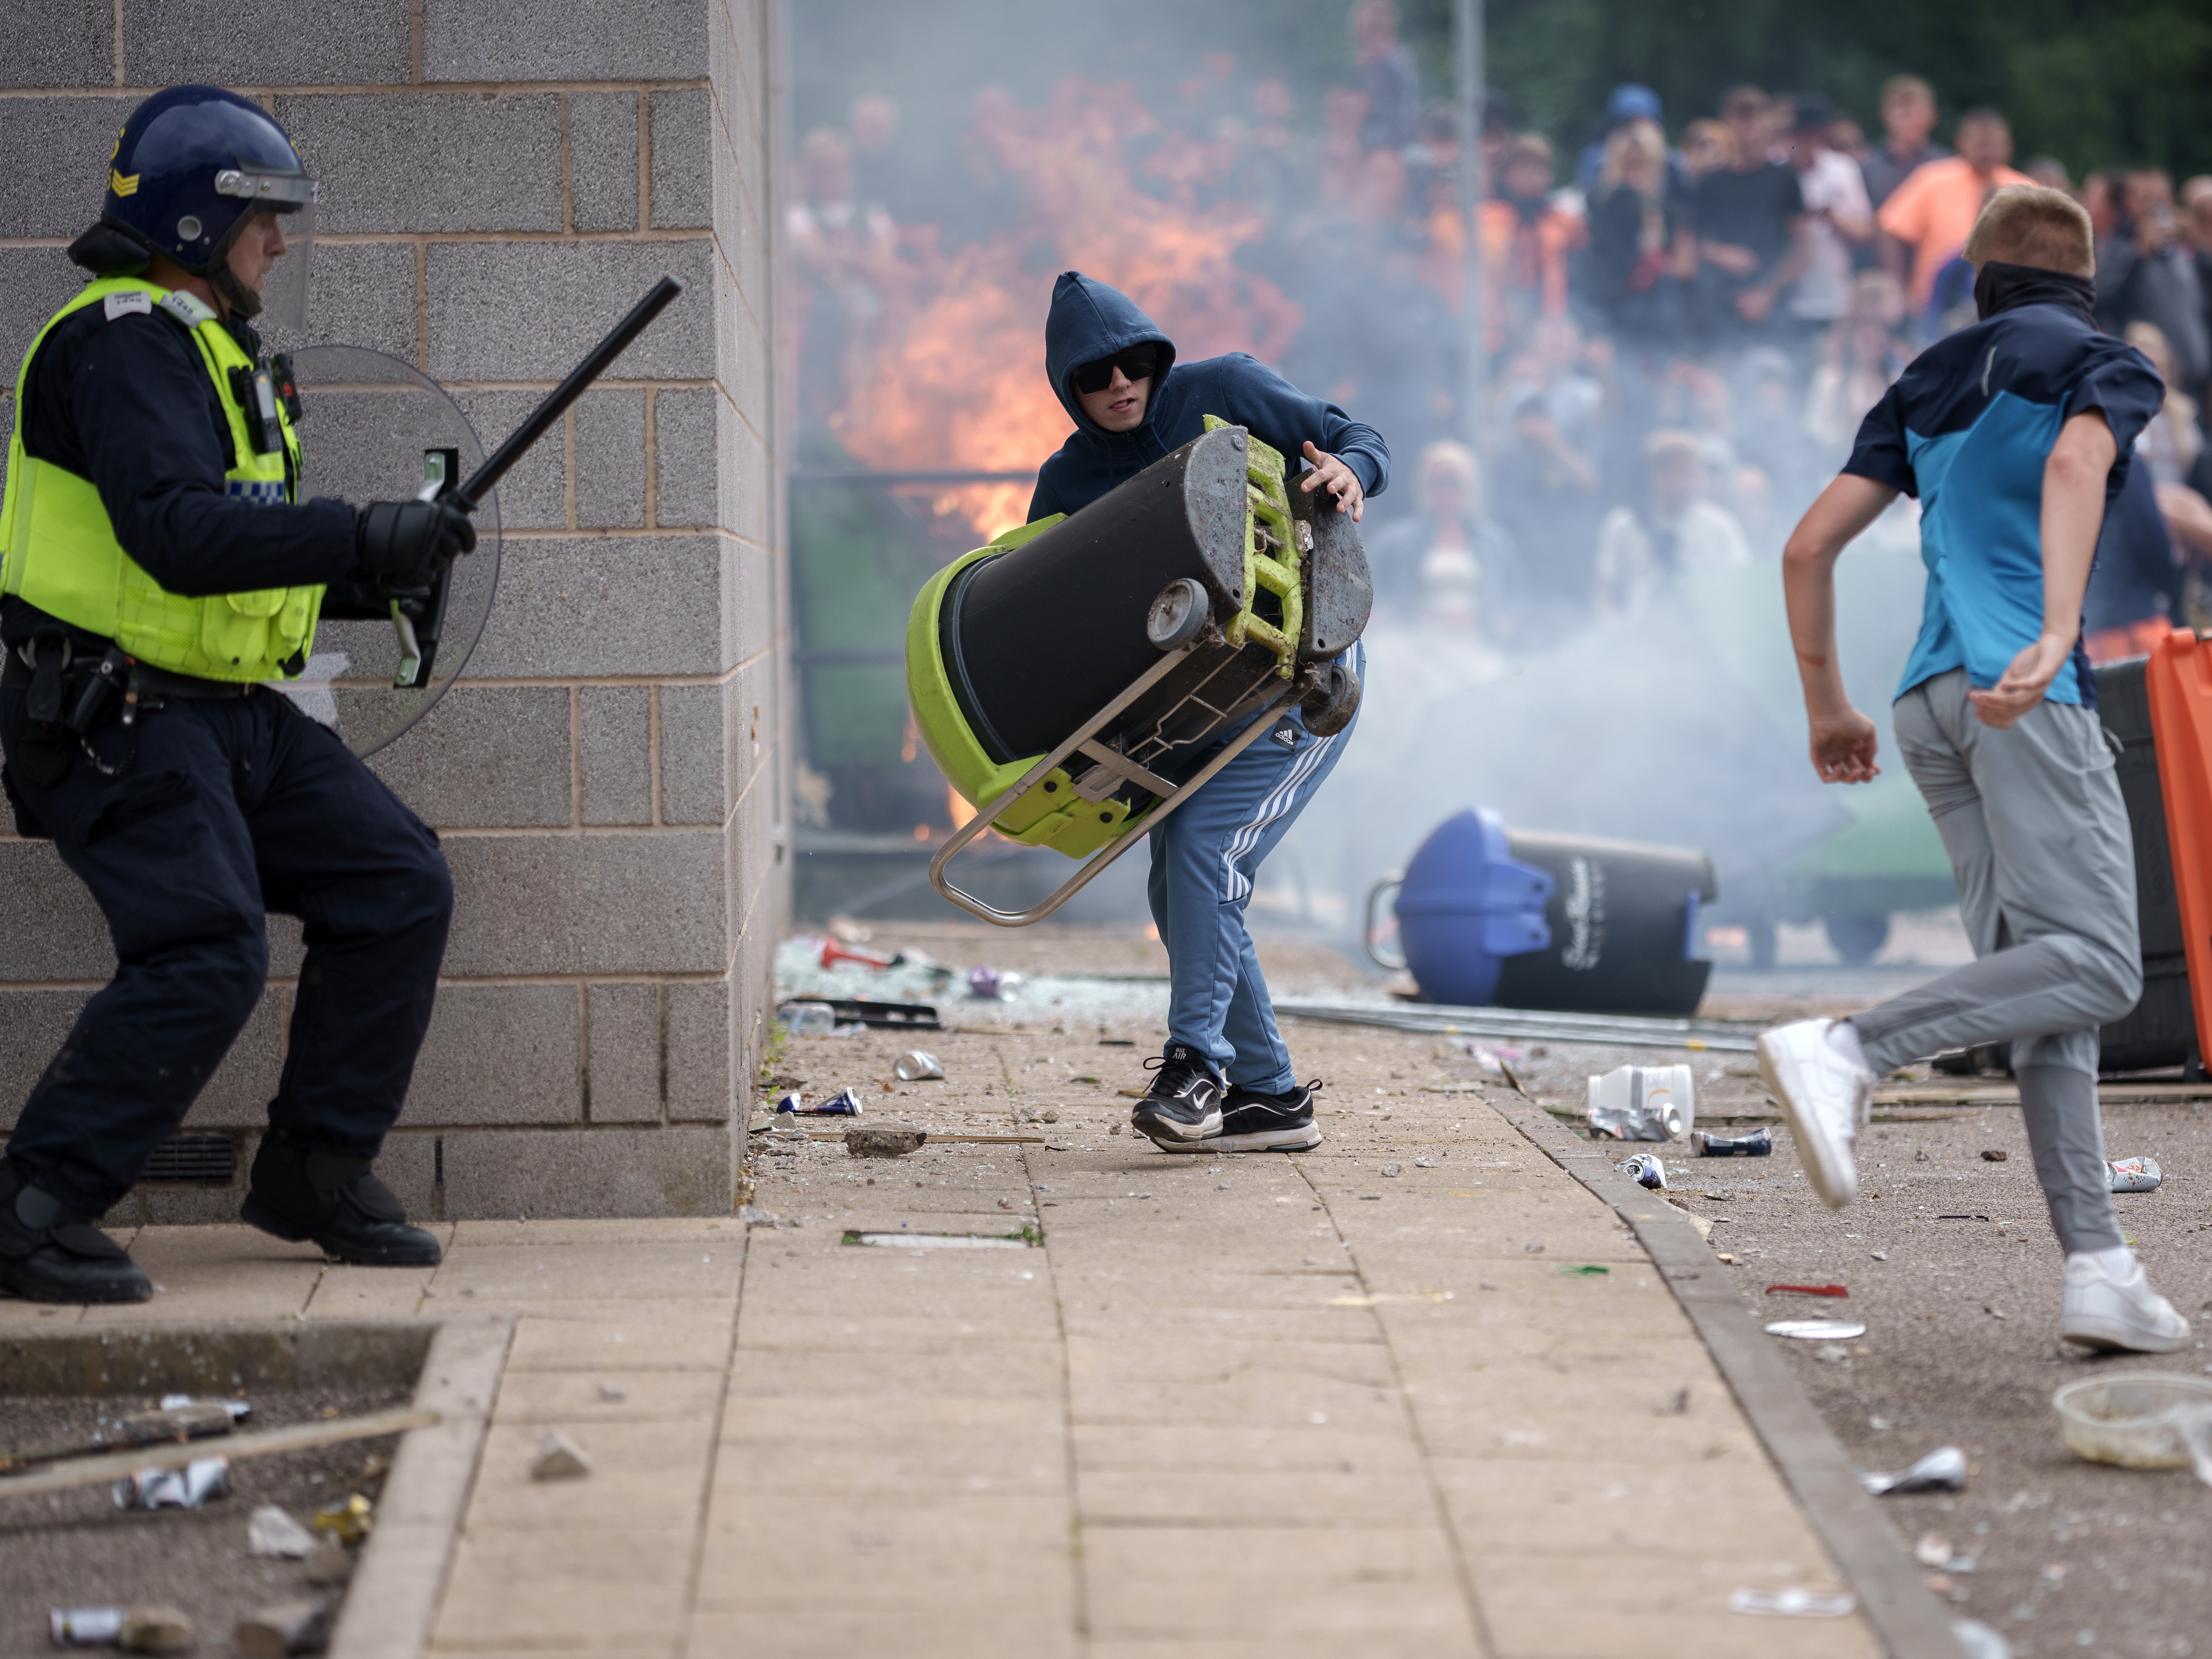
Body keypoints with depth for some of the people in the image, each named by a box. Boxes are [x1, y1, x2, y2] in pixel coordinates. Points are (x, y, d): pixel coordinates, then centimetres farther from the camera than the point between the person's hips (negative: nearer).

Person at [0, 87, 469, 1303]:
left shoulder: (204, 349, 19)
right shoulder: (124, 346, -14)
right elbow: (175, 533, -29)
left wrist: (362, 577, 7)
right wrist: (359, 537, -31)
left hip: (230, 713, 10)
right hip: (118, 718, -10)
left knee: (398, 888, 5)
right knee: (206, 955, -21)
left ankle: (316, 1174, 13)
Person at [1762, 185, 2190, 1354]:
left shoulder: (1927, 385, 23)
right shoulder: (2108, 367, 8)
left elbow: (1808, 547, 17)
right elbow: (2076, 466, -16)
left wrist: (1826, 708, 25)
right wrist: (2059, 633, -28)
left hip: (1932, 703, 7)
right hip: (2025, 691, -7)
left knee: (2052, 996, 2)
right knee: (2095, 962, -12)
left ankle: (2096, 1267, -8)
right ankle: (1847, 1055, -28)